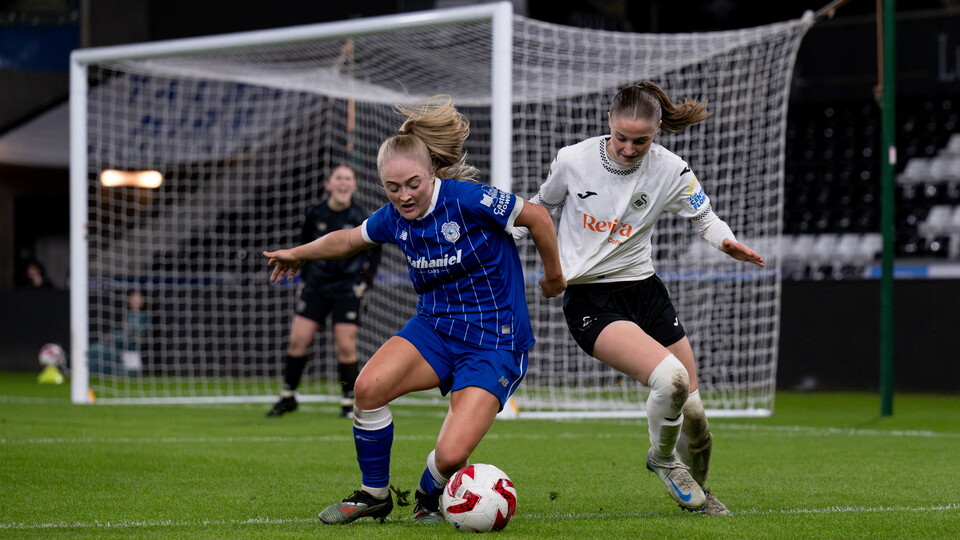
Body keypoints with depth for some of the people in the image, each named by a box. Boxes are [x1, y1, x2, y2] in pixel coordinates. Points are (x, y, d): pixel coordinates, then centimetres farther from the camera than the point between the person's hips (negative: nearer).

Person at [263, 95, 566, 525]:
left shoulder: (469, 200, -19)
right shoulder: (394, 218, 1)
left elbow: (537, 217, -6)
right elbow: (352, 238, 24)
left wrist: (554, 276, 8)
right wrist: (298, 253, 36)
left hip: (494, 344, -5)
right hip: (434, 328, 5)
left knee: (450, 456, -21)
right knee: (369, 386, -24)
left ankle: (430, 498, 19)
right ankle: (374, 494, 1)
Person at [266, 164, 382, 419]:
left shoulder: (361, 219, -8)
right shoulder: (315, 214, -3)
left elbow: (375, 251, 7)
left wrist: (366, 280, 0)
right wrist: (304, 277, 9)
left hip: (347, 289, -2)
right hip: (316, 286, 2)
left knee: (346, 347, -6)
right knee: (298, 340, -4)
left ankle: (349, 403, 7)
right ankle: (288, 397, 11)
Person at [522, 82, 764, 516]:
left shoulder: (670, 171, -8)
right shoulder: (572, 161, -11)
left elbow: (704, 218, 5)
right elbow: (540, 207, 9)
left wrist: (725, 241, -16)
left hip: (644, 290, 4)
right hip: (589, 302, -4)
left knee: (691, 411, 4)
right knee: (669, 377, -28)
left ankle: (697, 490, 35)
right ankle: (662, 458, 2)